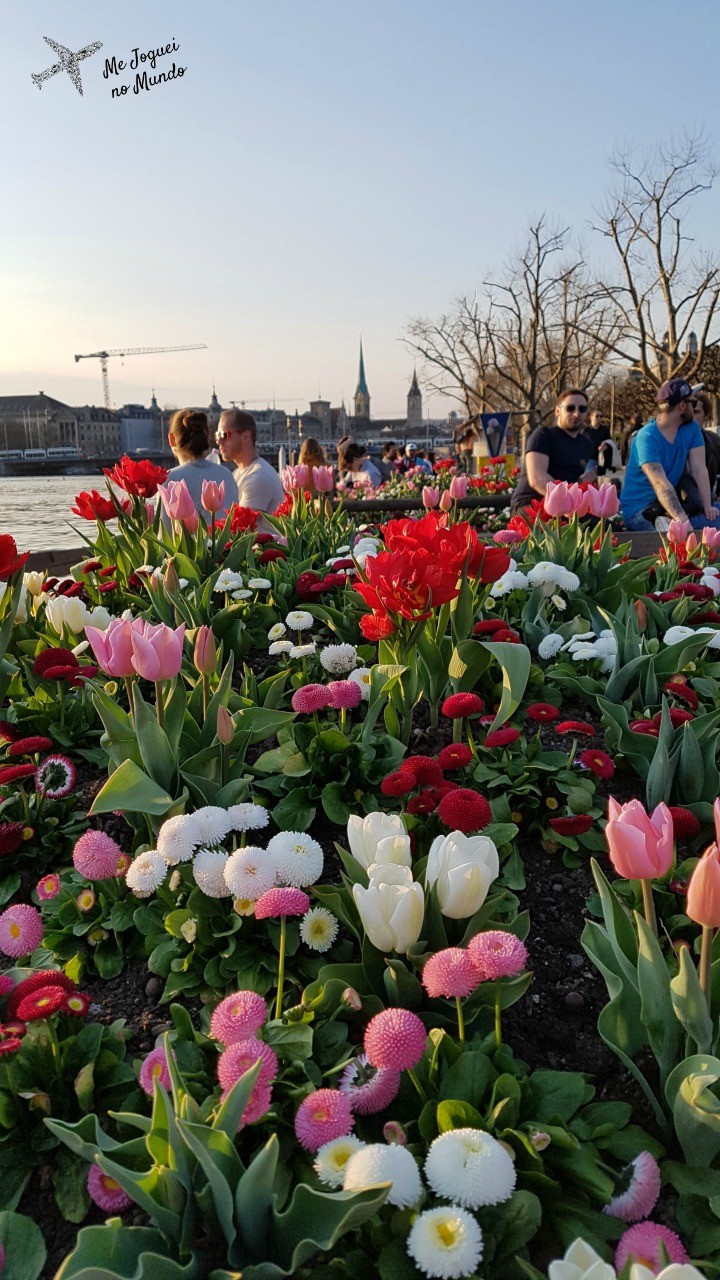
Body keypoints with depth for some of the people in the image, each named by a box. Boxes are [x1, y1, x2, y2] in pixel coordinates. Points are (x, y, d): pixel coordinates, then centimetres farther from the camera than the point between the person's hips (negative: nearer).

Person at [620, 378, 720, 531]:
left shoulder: (691, 428, 4)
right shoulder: (647, 438, -17)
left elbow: (699, 470, -3)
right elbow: (660, 484, -27)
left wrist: (707, 507, -16)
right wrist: (683, 521, -36)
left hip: (671, 503, 7)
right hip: (639, 510, -7)